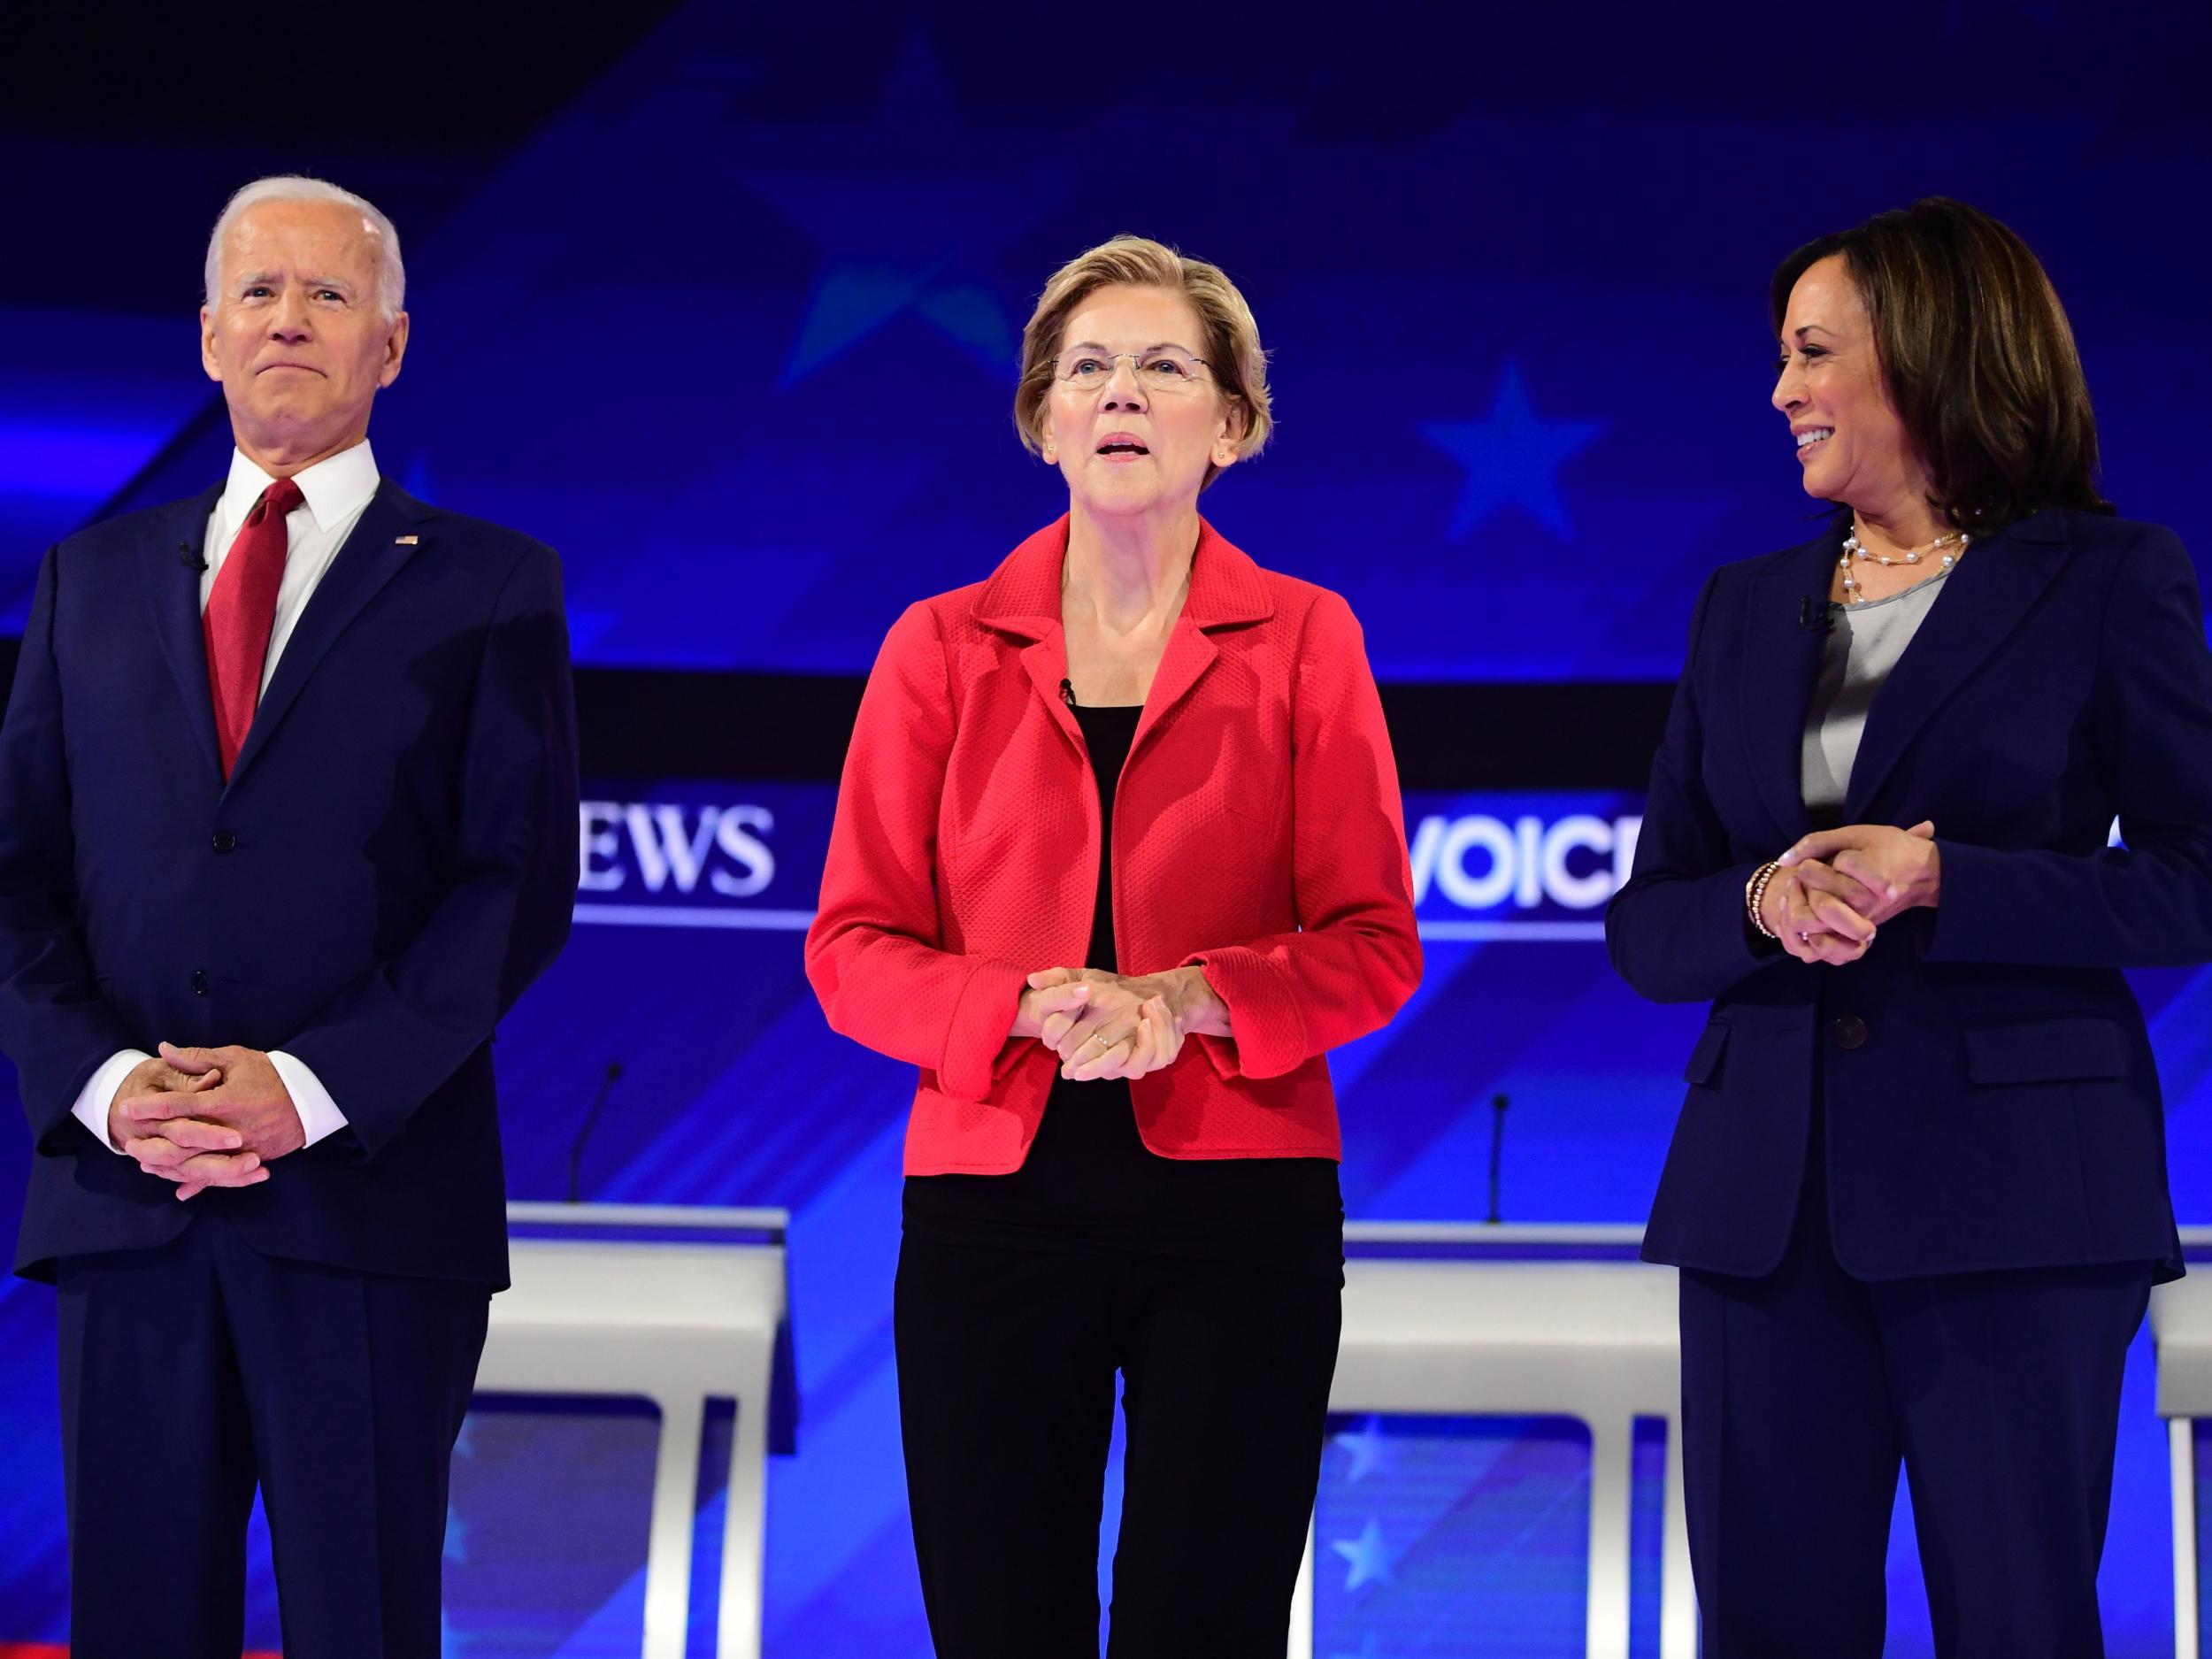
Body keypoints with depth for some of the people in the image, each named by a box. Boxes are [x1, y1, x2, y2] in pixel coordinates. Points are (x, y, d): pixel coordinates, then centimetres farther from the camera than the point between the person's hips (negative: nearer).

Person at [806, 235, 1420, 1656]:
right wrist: (1032, 1005, -15)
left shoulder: (1304, 640, 6)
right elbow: (854, 949, 3)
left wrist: (1189, 998, -16)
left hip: (1238, 1211, -1)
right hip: (995, 1199, 1)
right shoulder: (945, 648, 8)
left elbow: (1373, 948, 2)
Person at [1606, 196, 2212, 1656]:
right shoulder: (1747, 610, 16)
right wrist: (1762, 906, -9)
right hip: (1767, 1200, 5)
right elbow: (1644, 927, 14)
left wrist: (1939, 878, -16)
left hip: (2010, 1201, -4)